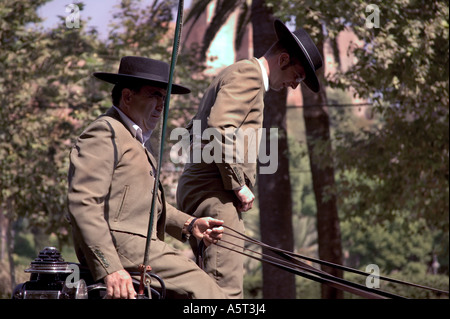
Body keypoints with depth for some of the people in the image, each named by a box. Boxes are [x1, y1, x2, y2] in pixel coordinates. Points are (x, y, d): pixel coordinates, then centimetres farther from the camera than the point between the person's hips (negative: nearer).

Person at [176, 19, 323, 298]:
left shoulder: (234, 74, 27)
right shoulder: (248, 74, -7)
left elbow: (195, 129, 31)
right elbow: (218, 128, -21)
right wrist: (239, 185, -15)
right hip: (214, 192, -11)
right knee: (227, 286, -17)